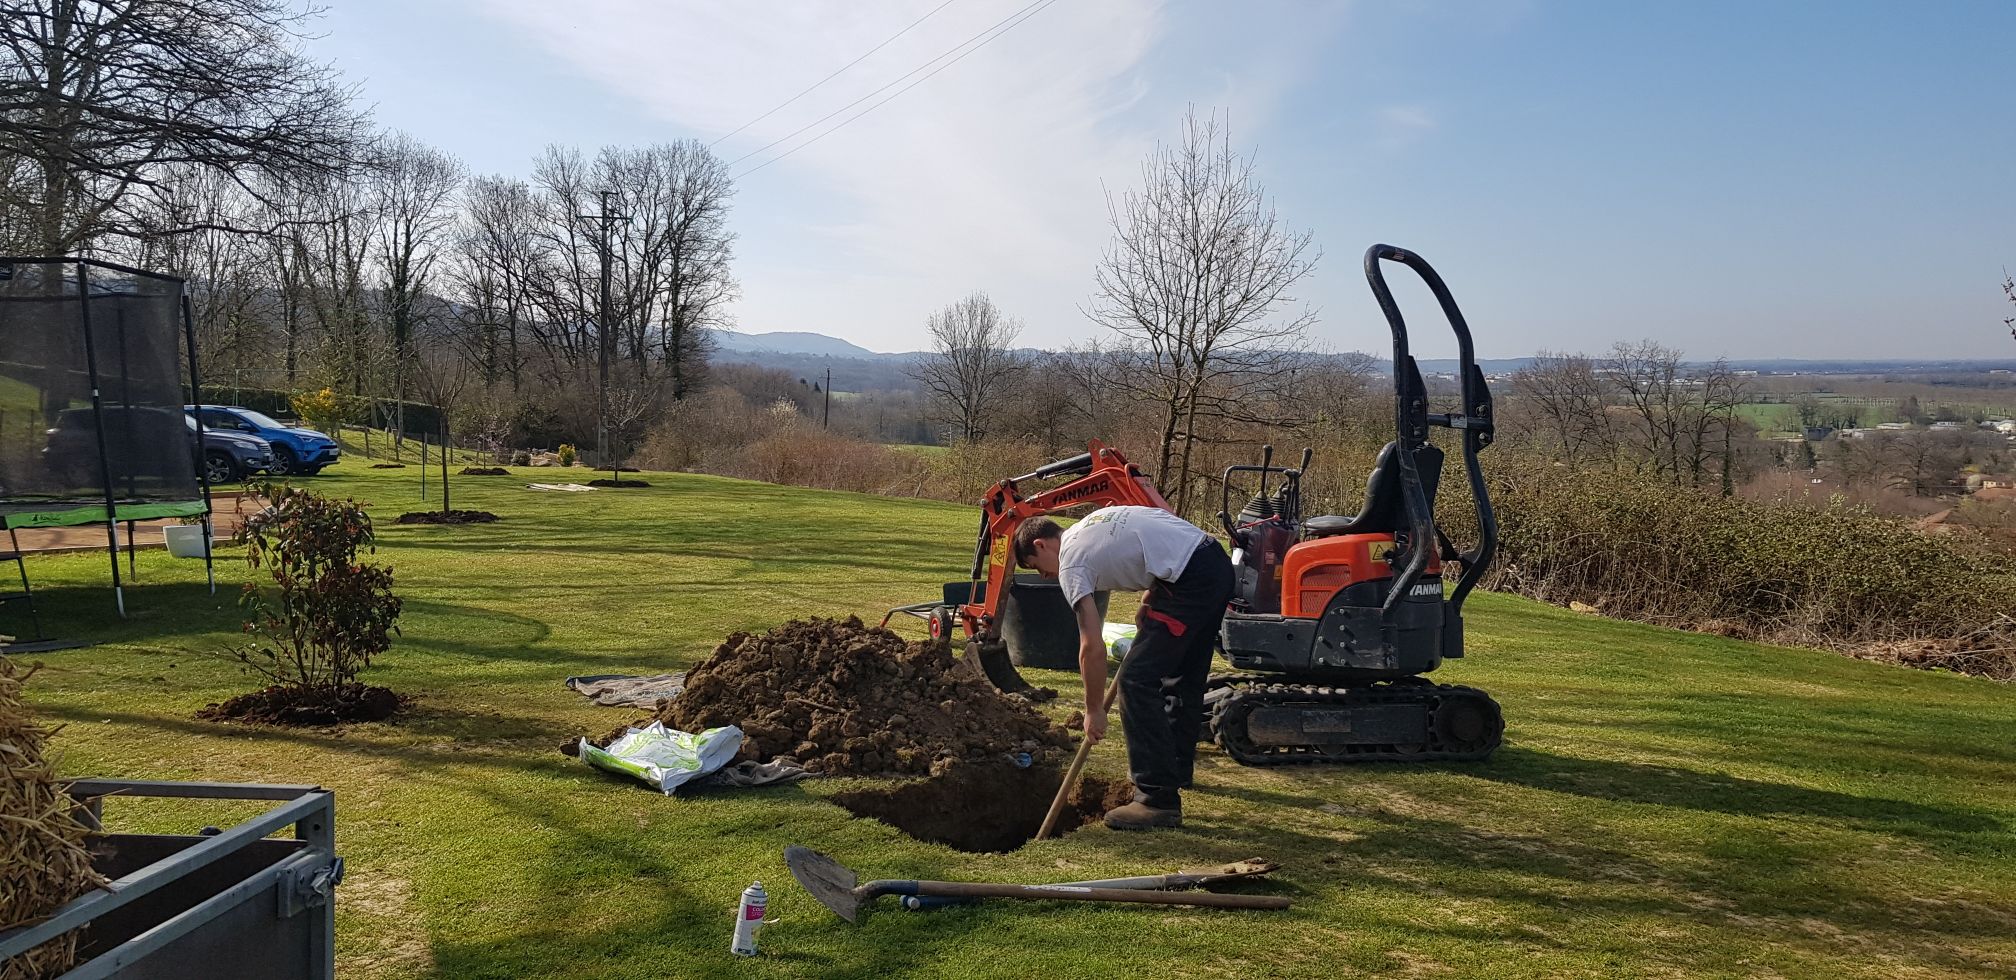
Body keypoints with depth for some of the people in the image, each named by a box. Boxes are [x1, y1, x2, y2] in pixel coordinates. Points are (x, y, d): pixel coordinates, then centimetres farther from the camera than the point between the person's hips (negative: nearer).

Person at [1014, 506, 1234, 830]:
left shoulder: (1071, 563, -3)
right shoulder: (1092, 524, 23)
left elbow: (1092, 648, -7)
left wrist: (1094, 710, 4)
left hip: (1192, 581, -10)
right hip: (1219, 561, 10)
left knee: (1137, 680, -6)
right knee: (1185, 677, 24)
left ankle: (1158, 800, -5)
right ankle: (1177, 768, 42)